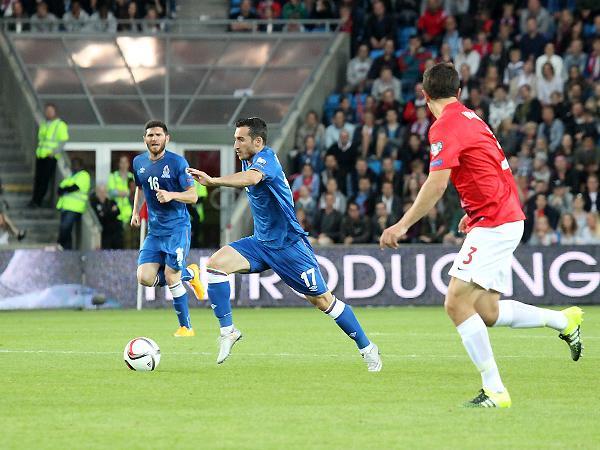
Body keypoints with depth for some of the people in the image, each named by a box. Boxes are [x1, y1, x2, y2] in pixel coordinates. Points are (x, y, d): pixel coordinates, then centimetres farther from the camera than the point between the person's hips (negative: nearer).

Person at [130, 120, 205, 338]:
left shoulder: (177, 162, -11)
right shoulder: (139, 162, 6)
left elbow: (193, 196, -12)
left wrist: (171, 195, -29)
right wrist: (136, 211, 15)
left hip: (177, 227, -6)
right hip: (154, 230, 6)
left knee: (171, 278, -14)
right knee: (145, 278, -10)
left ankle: (186, 327, 3)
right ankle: (189, 274, 17)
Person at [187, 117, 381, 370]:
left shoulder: (266, 158, -20)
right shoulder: (248, 161, 6)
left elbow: (250, 178, -44)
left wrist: (213, 181, -56)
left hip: (288, 243, -8)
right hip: (260, 242, 8)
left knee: (322, 300, -1)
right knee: (215, 264, -14)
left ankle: (366, 347, 14)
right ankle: (228, 331, -8)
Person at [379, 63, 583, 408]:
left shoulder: (445, 126, -14)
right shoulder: (469, 117, 16)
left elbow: (436, 185, -22)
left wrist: (403, 226, -19)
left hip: (493, 224, -9)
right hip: (505, 218, 9)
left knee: (457, 302, -14)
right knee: (486, 312, 11)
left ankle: (495, 390, -16)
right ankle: (565, 321, 22)